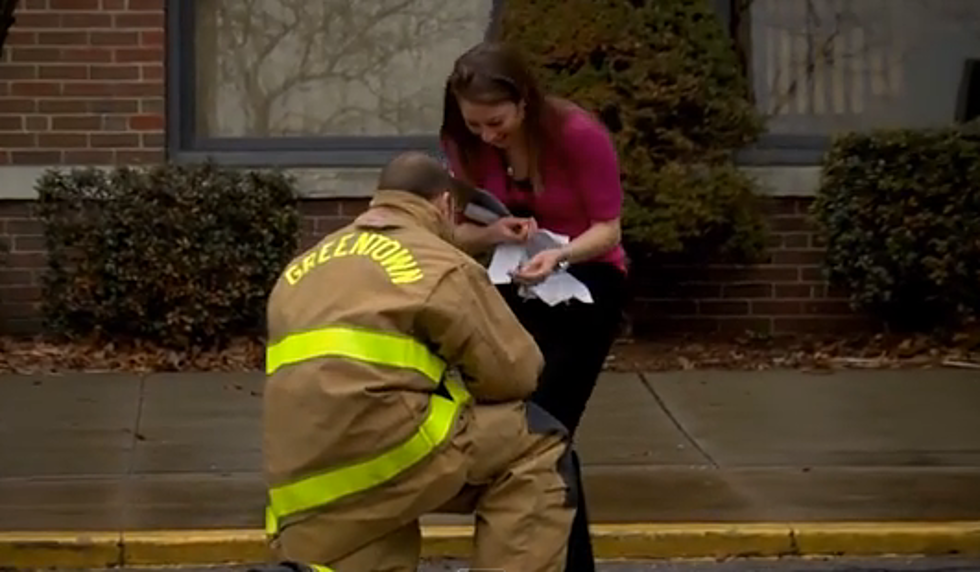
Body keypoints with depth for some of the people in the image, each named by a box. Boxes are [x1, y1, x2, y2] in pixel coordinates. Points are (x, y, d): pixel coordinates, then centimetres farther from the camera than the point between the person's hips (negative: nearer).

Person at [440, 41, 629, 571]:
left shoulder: (580, 135, -24)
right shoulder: (467, 145, -11)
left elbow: (608, 229, -18)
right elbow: (460, 232, -4)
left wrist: (559, 255, -38)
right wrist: (493, 233, -26)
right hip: (518, 283, 5)